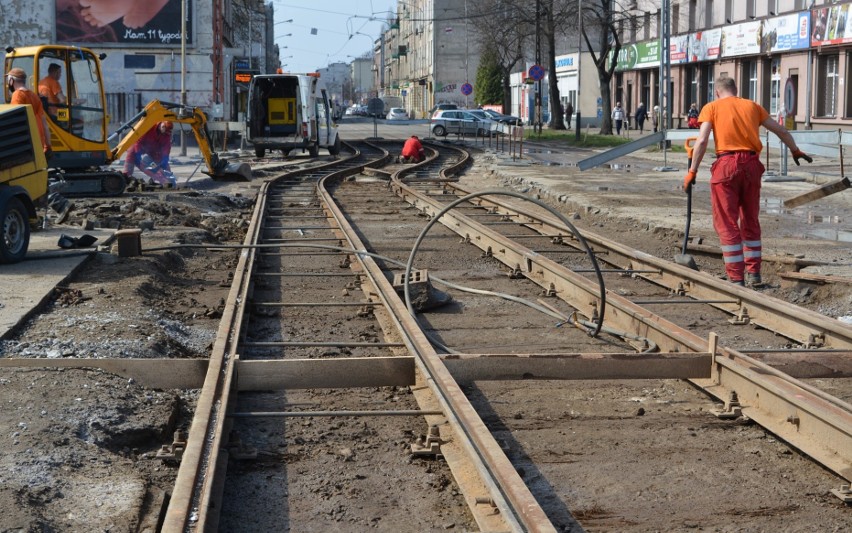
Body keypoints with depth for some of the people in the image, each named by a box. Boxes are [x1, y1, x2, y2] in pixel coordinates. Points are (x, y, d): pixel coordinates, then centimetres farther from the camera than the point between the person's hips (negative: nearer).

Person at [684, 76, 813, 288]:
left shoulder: (712, 107, 7)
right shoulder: (752, 106, 17)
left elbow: (702, 140, -7)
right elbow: (781, 131, 23)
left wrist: (692, 171, -6)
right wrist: (795, 151, 39)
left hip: (726, 165, -4)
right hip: (752, 165, 4)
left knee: (727, 224, 2)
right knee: (750, 221, 18)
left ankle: (736, 278, -1)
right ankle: (753, 274, 21)